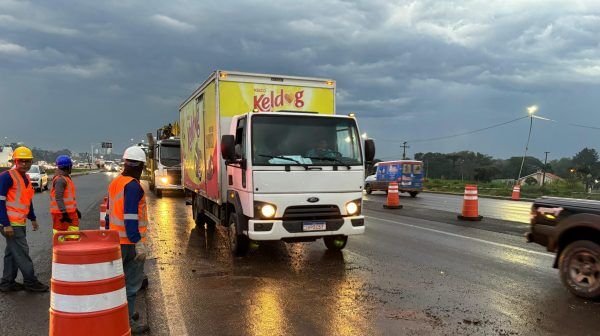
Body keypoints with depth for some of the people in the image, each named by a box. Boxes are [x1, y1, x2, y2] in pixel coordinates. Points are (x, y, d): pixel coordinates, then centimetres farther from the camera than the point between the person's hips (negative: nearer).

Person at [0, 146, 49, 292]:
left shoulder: (25, 178, 14)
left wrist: (32, 218, 25)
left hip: (20, 223, 9)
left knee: (12, 253, 14)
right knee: (22, 252, -3)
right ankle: (30, 282, 5)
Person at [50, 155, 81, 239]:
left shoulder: (66, 178, 17)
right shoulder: (60, 179, -17)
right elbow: (58, 198, -23)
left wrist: (75, 209, 25)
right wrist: (64, 213, -25)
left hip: (69, 211, 10)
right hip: (61, 213, -10)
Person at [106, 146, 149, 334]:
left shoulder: (115, 183, 11)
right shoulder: (132, 186, -18)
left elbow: (109, 213, 17)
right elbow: (130, 217, -24)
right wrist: (139, 243, -23)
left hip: (116, 239, 9)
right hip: (130, 241, -9)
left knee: (121, 279, 20)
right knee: (132, 282, -1)